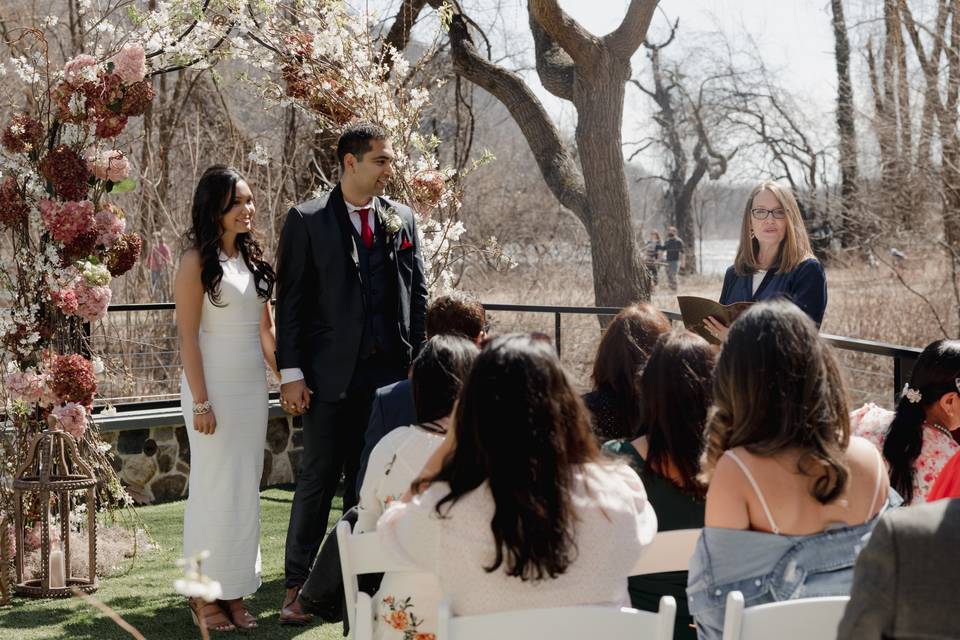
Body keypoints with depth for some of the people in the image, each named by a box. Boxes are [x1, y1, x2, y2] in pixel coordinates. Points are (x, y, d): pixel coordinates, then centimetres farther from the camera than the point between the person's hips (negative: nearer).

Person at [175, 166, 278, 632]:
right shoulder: (197, 262, -9)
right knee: (215, 488, -1)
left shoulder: (252, 258, 10)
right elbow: (188, 336, -11)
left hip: (252, 386, 6)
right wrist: (200, 402, -15)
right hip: (215, 387, -6)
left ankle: (235, 592, 17)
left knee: (246, 488, 8)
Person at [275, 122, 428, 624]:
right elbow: (290, 300, -3)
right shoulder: (307, 220, -2)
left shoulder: (402, 220, 9)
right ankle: (297, 586, 8)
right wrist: (291, 372, -8)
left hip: (389, 370, 3)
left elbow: (417, 295, 12)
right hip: (330, 372, -3)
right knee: (318, 479, 0)